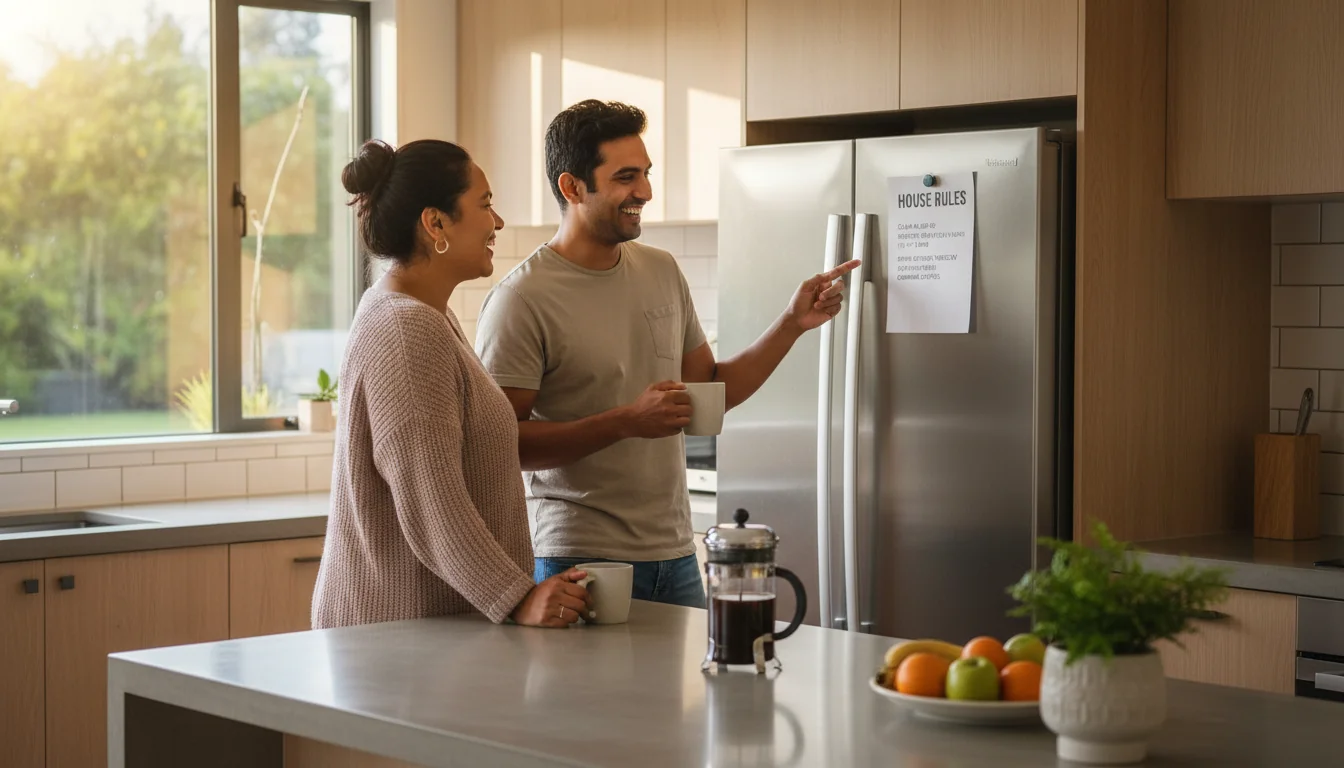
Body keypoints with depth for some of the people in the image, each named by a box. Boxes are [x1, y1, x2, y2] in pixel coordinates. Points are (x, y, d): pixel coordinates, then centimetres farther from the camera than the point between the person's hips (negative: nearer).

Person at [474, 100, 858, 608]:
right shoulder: (522, 300, -12)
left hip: (674, 552, 6)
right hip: (579, 560, -6)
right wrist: (627, 421, -23)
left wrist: (793, 324, 9)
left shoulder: (662, 272, 11)